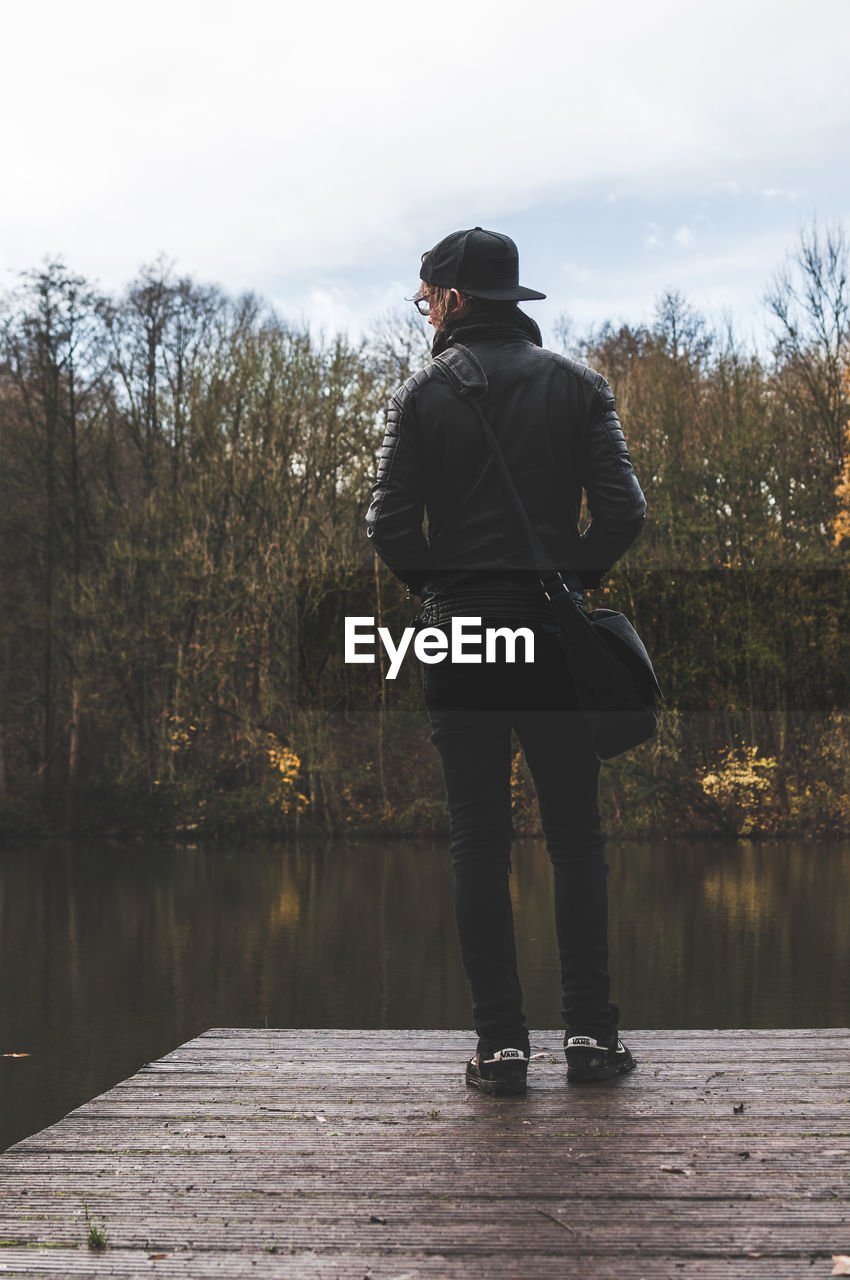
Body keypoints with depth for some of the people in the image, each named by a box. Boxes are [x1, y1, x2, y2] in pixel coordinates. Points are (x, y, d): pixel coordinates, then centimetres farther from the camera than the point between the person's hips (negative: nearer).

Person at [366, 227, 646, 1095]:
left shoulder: (424, 393, 1)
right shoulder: (578, 385, 5)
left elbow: (390, 525, -8)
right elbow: (623, 512, -5)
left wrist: (436, 586, 9)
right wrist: (571, 577, 9)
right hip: (554, 634, 1)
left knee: (478, 841, 3)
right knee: (575, 836, 8)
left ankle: (500, 1040, 3)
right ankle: (590, 1029, 6)